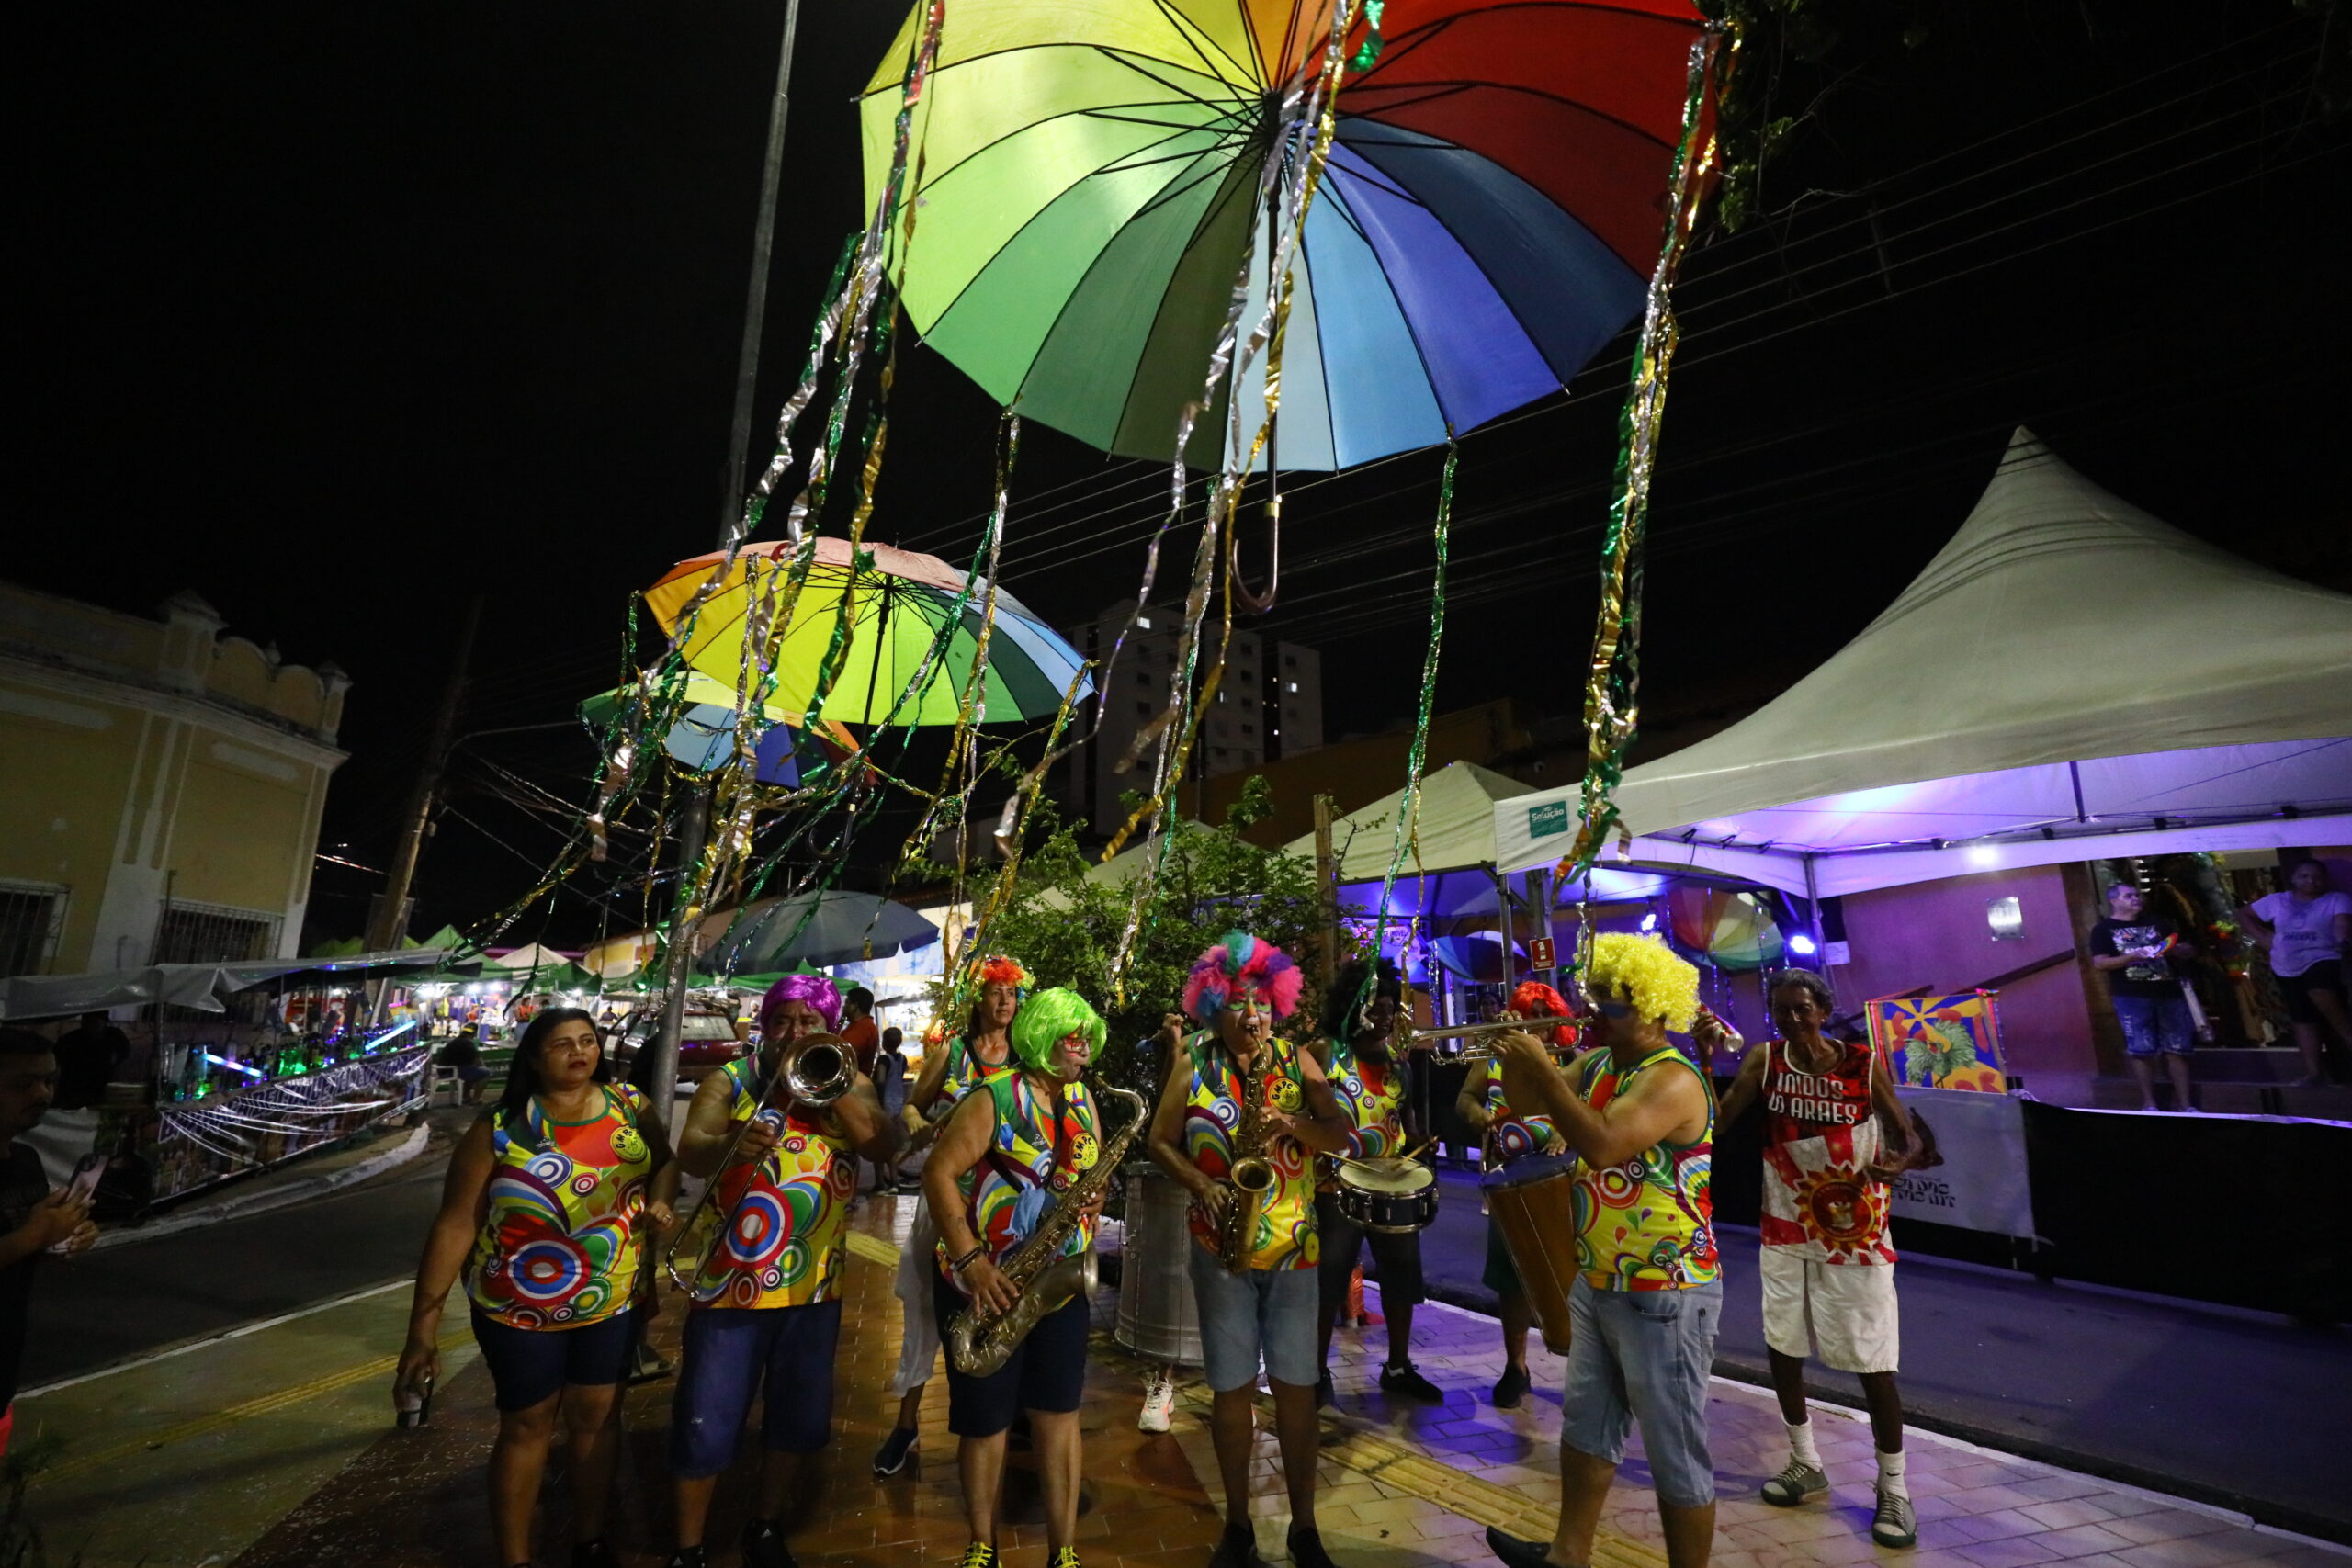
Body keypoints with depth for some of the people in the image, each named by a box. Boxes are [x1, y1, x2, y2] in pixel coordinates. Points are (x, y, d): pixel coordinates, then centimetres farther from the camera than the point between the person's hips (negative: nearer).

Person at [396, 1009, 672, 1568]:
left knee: (597, 1417, 16)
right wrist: (425, 1321, -15)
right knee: (527, 1426, 12)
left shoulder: (629, 1106, -7)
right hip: (518, 1308, -3)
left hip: (613, 1302, 3)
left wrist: (659, 1203, -13)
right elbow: (455, 1225, -13)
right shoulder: (500, 1128, -15)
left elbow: (665, 1166, 8)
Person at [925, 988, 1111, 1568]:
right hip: (985, 1281, -5)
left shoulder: (1083, 1100, 6)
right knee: (985, 1419, 8)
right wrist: (971, 1262, -24)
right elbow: (939, 1174, -18)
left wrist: (1094, 1198, -9)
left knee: (1059, 1410, 8)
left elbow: (1097, 1171, 15)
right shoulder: (993, 1099, -14)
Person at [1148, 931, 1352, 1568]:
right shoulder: (1192, 1062, -3)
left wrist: (1293, 1124, -24)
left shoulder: (1295, 1058, -1)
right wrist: (1200, 1184, -14)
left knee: (1296, 1386, 7)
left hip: (1293, 1244, 1)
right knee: (1231, 1385, 9)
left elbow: (1340, 1135, -5)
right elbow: (1160, 1141, 2)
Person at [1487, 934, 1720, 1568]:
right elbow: (1525, 1102, 11)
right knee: (1585, 1428, 22)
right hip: (1598, 1283, 9)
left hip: (1664, 1296, -9)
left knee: (1676, 1455, 6)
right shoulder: (1599, 1064, 4)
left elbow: (1600, 1143, -37)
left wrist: (1543, 1066, -29)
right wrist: (1516, 1055, -8)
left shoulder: (1673, 1080, -23)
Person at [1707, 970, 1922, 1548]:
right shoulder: (1763, 1060, -8)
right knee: (1781, 1347, 12)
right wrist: (1704, 1057, -26)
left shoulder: (1865, 1065, -12)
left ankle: (1893, 1488, 22)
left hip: (1855, 1234, -2)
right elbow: (1715, 1121, -15)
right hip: (1785, 1230, 3)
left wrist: (1895, 1163, -28)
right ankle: (1805, 1463, 34)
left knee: (1873, 1362, 2)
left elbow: (1910, 1139, -5)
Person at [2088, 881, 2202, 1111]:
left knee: (2177, 1049, 3)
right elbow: (2099, 963, -7)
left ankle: (2183, 1103, 11)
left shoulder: (2157, 922, 18)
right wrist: (2132, 956, -19)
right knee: (2142, 1051, -3)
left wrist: (2174, 949, -4)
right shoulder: (2103, 929, 3)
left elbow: (2190, 951, 18)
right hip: (2132, 997, -4)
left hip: (2169, 992, 4)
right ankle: (2148, 1103, 4)